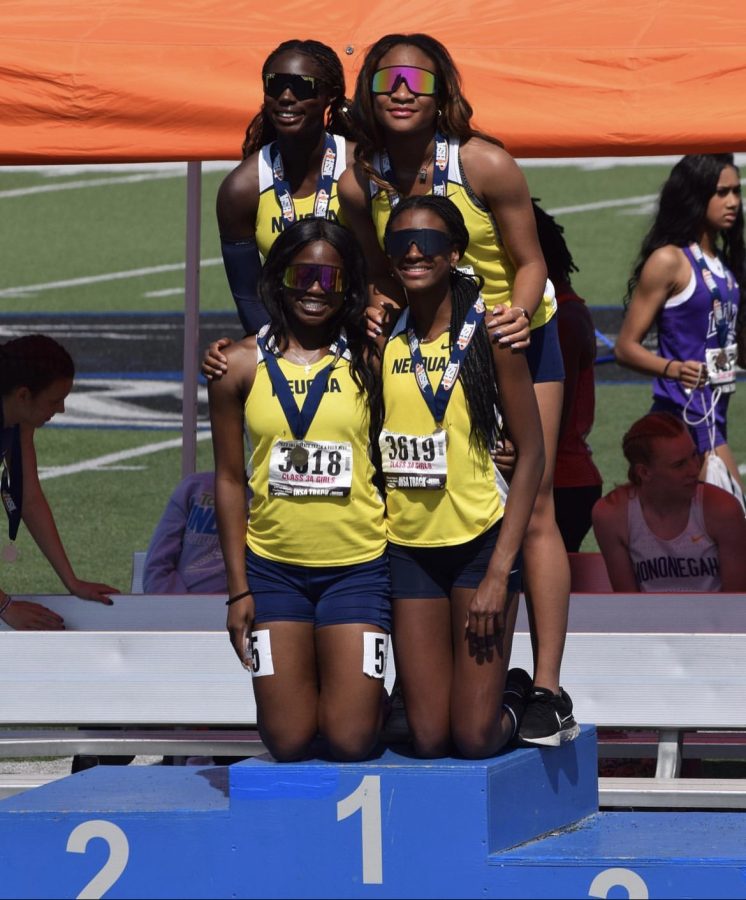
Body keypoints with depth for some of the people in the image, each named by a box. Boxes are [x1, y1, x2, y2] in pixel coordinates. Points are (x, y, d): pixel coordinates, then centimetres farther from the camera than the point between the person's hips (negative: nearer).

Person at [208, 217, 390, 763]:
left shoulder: (368, 360, -1)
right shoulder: (243, 365, 1)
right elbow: (229, 479, 4)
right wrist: (238, 589, 1)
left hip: (357, 566, -1)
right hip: (273, 568, 1)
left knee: (351, 740, -4)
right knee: (288, 741, 1)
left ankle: (368, 695, 30)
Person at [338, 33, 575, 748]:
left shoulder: (485, 166, -22)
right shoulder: (360, 183, -11)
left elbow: (530, 263, -12)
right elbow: (383, 274, 4)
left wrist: (518, 315, -32)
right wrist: (379, 308, -17)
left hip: (517, 340, -4)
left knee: (531, 509, -8)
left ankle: (546, 689, -7)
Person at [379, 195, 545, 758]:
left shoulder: (488, 331, -8)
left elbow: (531, 453, -7)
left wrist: (500, 572, -13)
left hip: (480, 541, -3)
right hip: (409, 547, 3)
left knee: (476, 739, -4)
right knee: (428, 739, 3)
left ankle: (514, 693, 28)